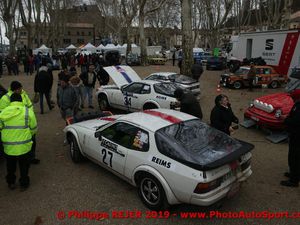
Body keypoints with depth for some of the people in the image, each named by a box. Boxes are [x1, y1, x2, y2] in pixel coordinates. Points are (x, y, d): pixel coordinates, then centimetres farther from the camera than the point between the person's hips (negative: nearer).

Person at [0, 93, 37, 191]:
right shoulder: (28, 112, -9)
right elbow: (33, 129, -4)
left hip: (8, 147, 2)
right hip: (24, 146, -2)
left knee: (10, 166, 24)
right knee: (24, 166, 17)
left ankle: (11, 183, 38)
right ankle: (24, 184, 28)